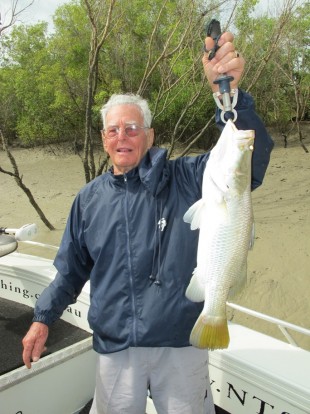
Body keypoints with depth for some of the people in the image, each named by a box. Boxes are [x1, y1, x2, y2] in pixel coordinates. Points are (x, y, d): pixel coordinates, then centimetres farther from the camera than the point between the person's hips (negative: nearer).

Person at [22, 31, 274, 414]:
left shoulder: (187, 179, -6)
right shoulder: (89, 199, 5)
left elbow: (251, 157, -20)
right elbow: (71, 269, 13)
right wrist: (43, 318, 5)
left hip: (182, 343, -2)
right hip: (115, 346, 3)